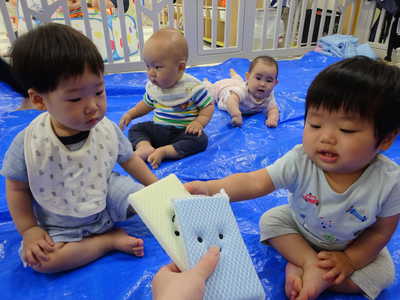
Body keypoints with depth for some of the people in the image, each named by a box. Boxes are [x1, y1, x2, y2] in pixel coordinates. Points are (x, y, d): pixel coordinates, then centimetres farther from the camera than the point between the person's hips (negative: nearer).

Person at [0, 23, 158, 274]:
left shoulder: (108, 130, -18)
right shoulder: (28, 144, -24)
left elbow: (129, 160, 0)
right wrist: (29, 230, -10)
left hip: (107, 197, 1)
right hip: (59, 225, 0)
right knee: (41, 259, -21)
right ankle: (111, 240, -8)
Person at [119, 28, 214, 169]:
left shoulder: (193, 86, -18)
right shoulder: (152, 86, 0)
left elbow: (208, 106, -10)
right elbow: (147, 104, 20)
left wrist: (199, 122, -26)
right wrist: (130, 114, 10)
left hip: (183, 131, -5)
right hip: (157, 129, 5)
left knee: (200, 140, -30)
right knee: (135, 129, -4)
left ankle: (163, 151, -34)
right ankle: (144, 146, -31)